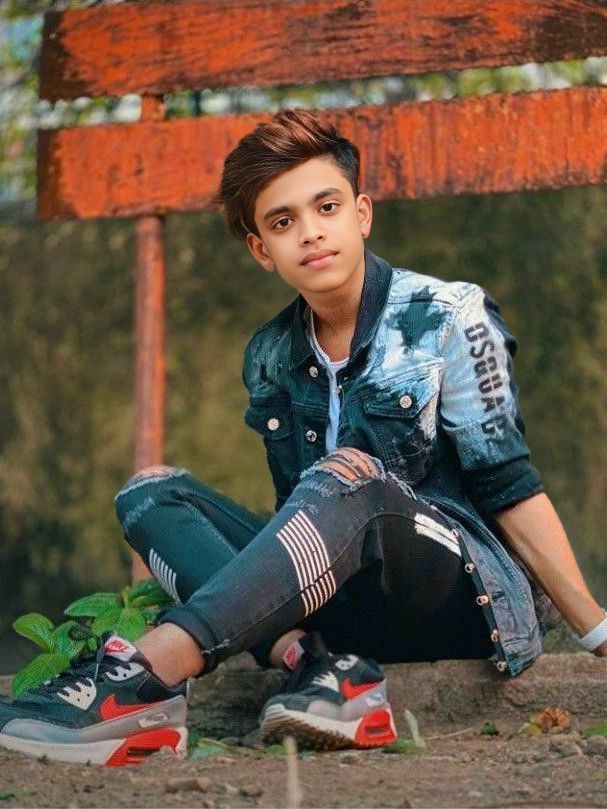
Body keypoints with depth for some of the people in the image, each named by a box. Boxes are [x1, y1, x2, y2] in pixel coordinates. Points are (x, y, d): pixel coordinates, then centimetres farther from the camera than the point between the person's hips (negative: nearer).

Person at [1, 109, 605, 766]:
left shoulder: (449, 319, -3)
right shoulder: (270, 358, 10)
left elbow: (508, 487, -6)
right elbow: (299, 509, 14)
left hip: (475, 588, -5)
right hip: (351, 604, 6)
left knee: (348, 474, -34)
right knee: (150, 493, -7)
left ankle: (146, 676, -49)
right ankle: (318, 664, -33)